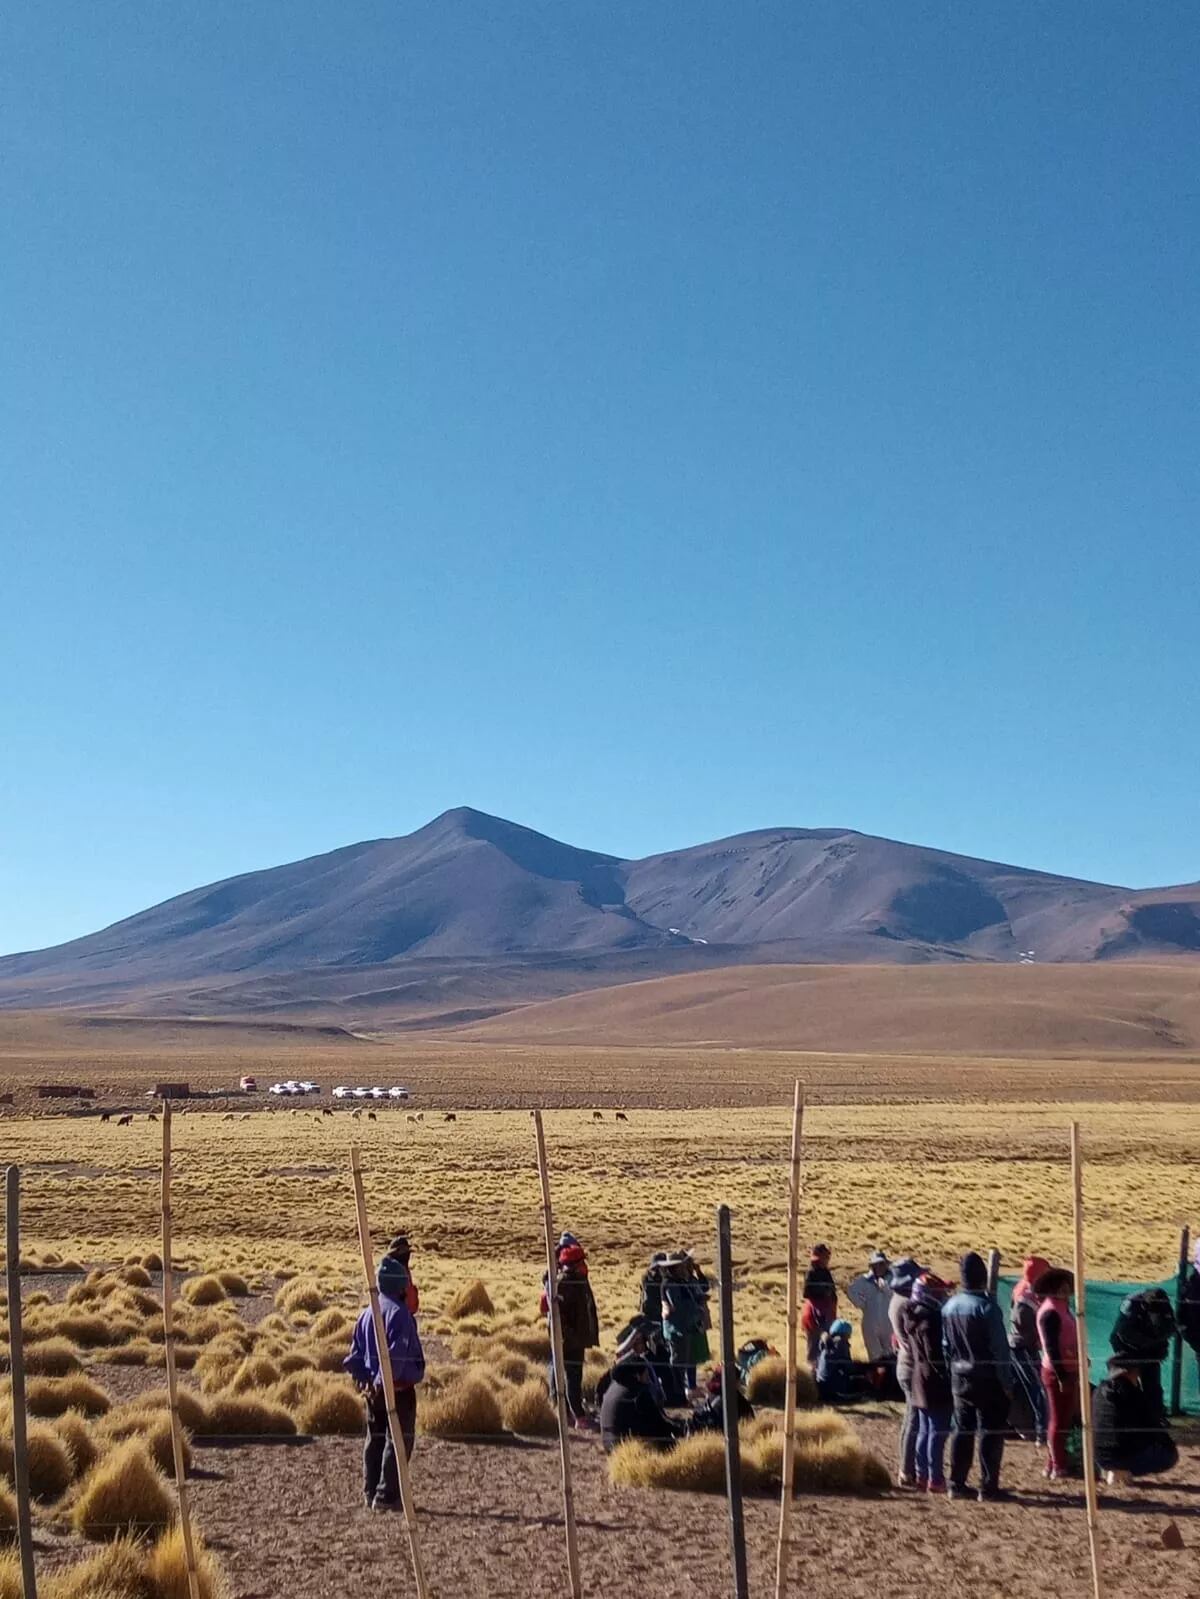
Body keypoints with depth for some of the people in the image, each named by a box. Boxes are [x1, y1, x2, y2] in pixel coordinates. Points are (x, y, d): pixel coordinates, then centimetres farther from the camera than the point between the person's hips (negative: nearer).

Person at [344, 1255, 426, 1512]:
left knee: (375, 1439, 14)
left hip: (372, 1388, 8)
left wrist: (363, 1378, 11)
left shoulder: (367, 1313, 9)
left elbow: (355, 1354, 11)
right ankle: (387, 1495, -5)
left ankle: (371, 1493, 19)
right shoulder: (399, 1312, -16)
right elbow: (397, 1352, -23)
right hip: (399, 1388, -8)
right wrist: (384, 1380, -19)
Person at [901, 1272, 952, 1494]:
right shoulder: (930, 1318, -19)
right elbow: (935, 1354, -21)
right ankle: (935, 1479, -2)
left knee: (925, 1430, 15)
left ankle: (922, 1475, 20)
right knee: (938, 1431, -4)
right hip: (936, 1383, -10)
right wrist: (949, 1376, -14)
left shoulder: (912, 1315, 10)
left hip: (920, 1379, 10)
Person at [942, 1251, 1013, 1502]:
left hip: (959, 1376, 6)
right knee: (990, 1431, 2)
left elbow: (945, 1346, 9)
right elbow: (1000, 1349, -15)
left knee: (961, 1429, 12)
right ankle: (988, 1487, 3)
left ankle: (956, 1484, 15)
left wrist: (953, 1372, 16)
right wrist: (1007, 1382, -8)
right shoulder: (987, 1307, -17)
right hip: (986, 1377, -6)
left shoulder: (949, 1306, 3)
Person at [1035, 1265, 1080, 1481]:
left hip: (1068, 1371, 9)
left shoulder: (1062, 1307, 11)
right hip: (1057, 1373, -9)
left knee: (1067, 1419, 17)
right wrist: (1061, 1376, -23)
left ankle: (1055, 1463, 26)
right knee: (1059, 1421, 0)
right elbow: (1051, 1347, -22)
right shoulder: (1050, 1312, -19)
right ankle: (1058, 1468, 8)